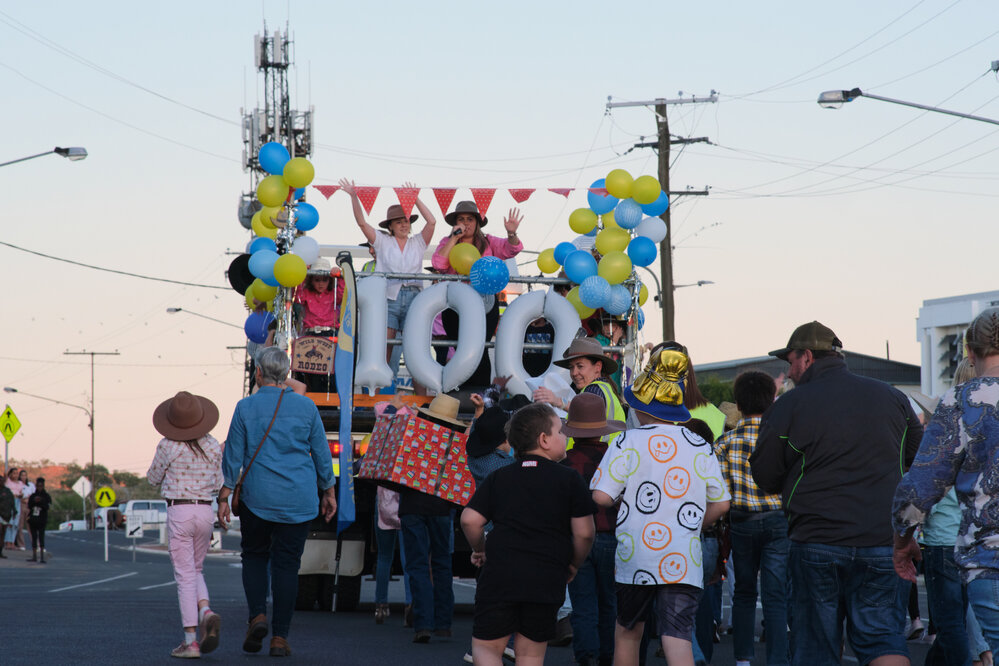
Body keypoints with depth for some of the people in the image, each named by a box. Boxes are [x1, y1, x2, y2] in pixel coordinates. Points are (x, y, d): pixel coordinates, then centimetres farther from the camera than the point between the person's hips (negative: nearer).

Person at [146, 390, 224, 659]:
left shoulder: (168, 447, -9)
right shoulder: (213, 446, 1)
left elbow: (153, 478, 5)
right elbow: (218, 485, 9)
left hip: (179, 513, -4)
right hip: (205, 511, 4)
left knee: (185, 575, -1)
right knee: (195, 571, 19)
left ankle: (190, 640, -5)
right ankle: (206, 611, -9)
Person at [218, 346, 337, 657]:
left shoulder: (246, 407, -3)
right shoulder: (306, 406, 1)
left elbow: (233, 456, -1)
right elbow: (321, 453, 6)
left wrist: (224, 497, 4)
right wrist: (329, 492, 16)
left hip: (257, 498, -1)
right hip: (299, 499, 1)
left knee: (254, 555, 17)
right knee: (287, 564, 4)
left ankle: (257, 615, -5)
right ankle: (279, 637, 2)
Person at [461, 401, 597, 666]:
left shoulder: (498, 478, 8)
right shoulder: (569, 479, 1)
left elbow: (470, 520, 1)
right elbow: (584, 532, -2)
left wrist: (480, 549, 20)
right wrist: (574, 565, 17)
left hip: (499, 576, 1)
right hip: (546, 581, -1)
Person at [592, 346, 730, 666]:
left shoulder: (628, 443, -6)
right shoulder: (700, 447, 5)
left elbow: (601, 496, -11)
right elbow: (720, 503, 9)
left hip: (636, 558, -1)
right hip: (684, 562, 1)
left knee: (627, 631, 19)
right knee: (678, 639, -6)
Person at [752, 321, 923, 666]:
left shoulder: (787, 406, -4)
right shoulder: (891, 397, 6)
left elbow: (765, 478, 2)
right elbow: (922, 458, 18)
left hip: (816, 545, -2)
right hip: (885, 544, 2)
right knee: (883, 637, 1)